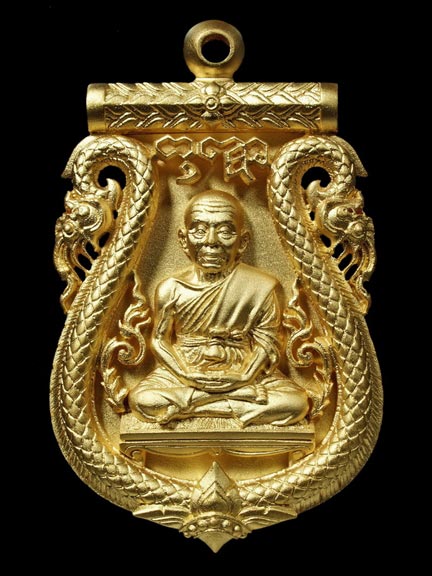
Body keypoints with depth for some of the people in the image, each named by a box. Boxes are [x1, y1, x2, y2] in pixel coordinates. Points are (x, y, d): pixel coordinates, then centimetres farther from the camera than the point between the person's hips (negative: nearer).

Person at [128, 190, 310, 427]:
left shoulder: (263, 288, -9)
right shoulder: (171, 289, -7)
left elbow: (266, 342, -4)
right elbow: (160, 340, -1)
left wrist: (245, 376, -19)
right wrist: (186, 375, -15)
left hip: (243, 373, 0)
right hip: (185, 373, 0)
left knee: (296, 403, -22)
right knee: (141, 400, -27)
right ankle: (236, 405, -19)